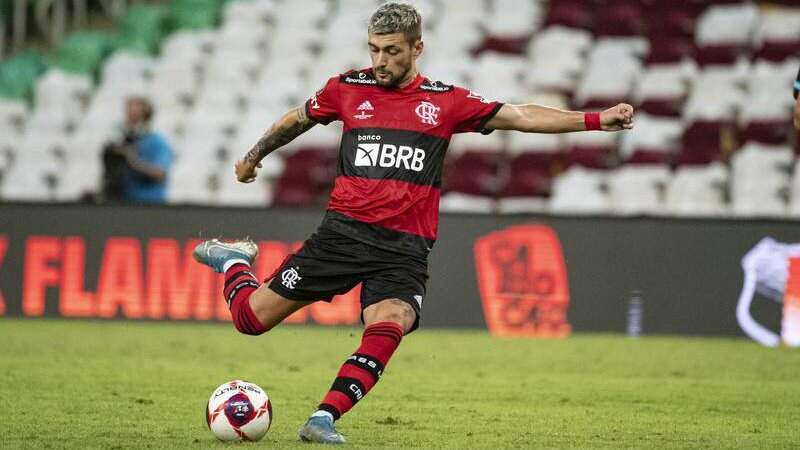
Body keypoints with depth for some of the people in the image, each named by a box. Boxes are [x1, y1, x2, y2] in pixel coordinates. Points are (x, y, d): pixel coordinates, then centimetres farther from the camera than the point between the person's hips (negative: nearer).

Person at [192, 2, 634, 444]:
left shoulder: (445, 101, 6)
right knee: (252, 317, -1)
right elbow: (297, 120, 26)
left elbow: (522, 117, 3)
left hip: (405, 246, 0)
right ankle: (232, 260, 32)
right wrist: (253, 156, 38)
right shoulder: (348, 88, 7)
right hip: (344, 229, 0)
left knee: (388, 327, -29)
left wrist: (595, 120, -5)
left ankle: (324, 419, -28)